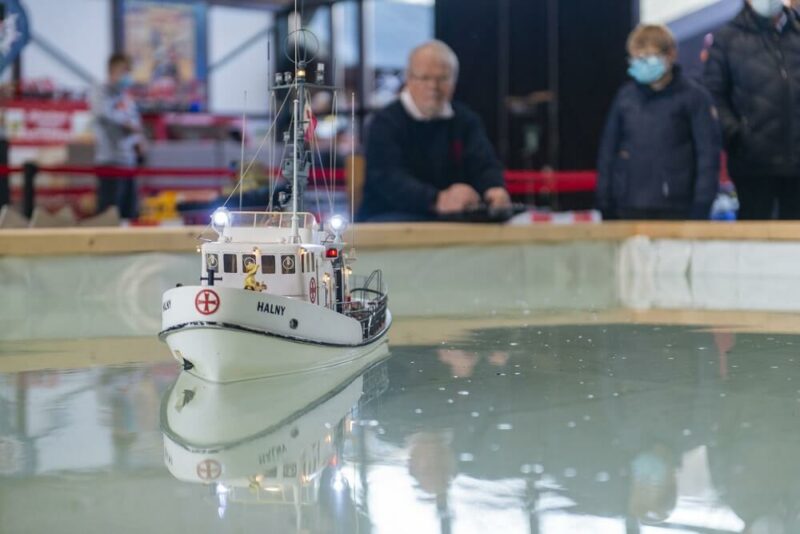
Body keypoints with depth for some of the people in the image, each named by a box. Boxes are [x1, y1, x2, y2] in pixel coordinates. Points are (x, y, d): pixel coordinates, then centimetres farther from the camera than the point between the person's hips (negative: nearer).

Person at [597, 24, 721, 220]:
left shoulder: (694, 96, -3)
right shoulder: (625, 96, 7)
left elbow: (708, 153, -4)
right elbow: (608, 151, 10)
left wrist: (701, 206, -10)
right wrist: (605, 204, 7)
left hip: (676, 209, -3)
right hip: (629, 209, 3)